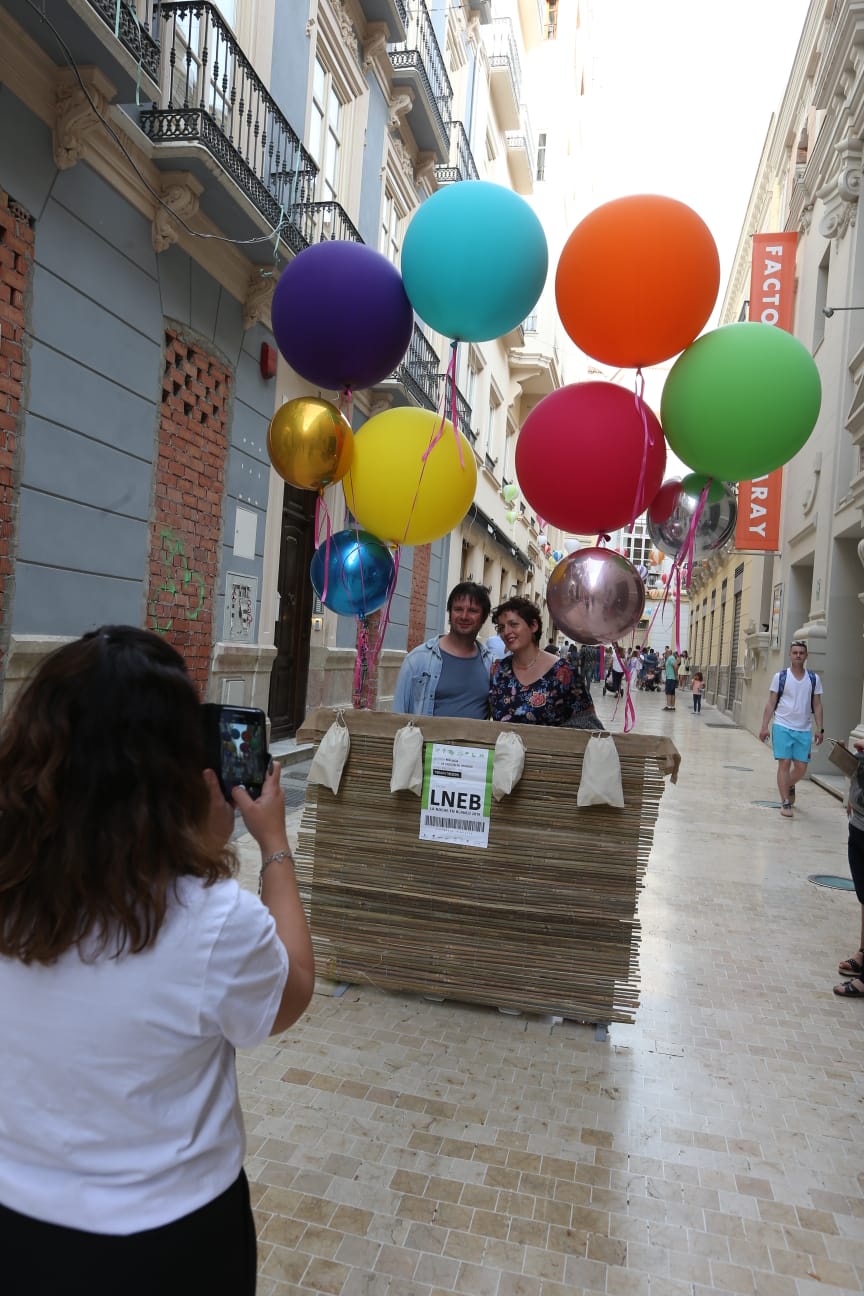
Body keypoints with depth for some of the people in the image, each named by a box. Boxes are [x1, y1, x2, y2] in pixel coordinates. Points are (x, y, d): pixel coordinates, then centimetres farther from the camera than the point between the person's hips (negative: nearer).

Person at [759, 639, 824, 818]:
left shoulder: (814, 678, 5)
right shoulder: (780, 676, -1)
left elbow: (817, 705, 8)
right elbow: (771, 703, 0)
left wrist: (820, 729, 1)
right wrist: (764, 726, -6)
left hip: (804, 730, 2)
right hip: (783, 727, -2)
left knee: (801, 767, 6)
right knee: (784, 764, -4)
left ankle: (790, 786, 38)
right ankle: (785, 803, 4)